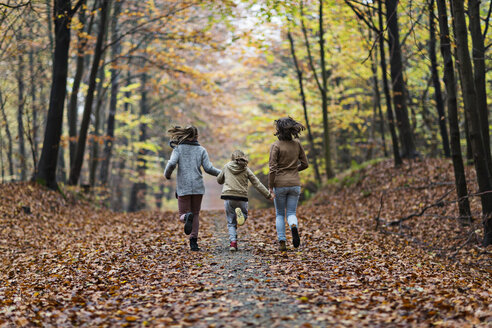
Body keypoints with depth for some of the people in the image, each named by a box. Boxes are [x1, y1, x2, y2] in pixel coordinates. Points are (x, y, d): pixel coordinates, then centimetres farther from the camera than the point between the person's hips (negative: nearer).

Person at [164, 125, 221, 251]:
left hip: (183, 187, -1)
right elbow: (208, 168, -3)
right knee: (195, 214, 16)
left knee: (183, 216, 8)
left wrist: (167, 174, 9)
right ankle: (193, 241, 5)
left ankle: (187, 217, -29)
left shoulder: (178, 148, 3)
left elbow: (172, 164, -11)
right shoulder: (201, 150, 5)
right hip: (198, 187, 1)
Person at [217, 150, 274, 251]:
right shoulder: (246, 169, 6)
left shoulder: (226, 167, 9)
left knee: (231, 223, 9)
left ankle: (233, 242, -9)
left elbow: (219, 180, 21)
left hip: (228, 197, 1)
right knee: (244, 215, 21)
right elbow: (257, 183, 3)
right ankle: (239, 213, -15)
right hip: (241, 198, -1)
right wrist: (268, 194, 7)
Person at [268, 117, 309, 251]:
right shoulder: (297, 144, 2)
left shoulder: (275, 146, -10)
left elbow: (272, 168, -13)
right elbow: (304, 164, 6)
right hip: (295, 183, 2)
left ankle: (282, 242, 7)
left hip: (280, 184, -2)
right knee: (291, 213, 11)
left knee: (280, 214, 13)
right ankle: (294, 226, -22)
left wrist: (270, 187, -7)